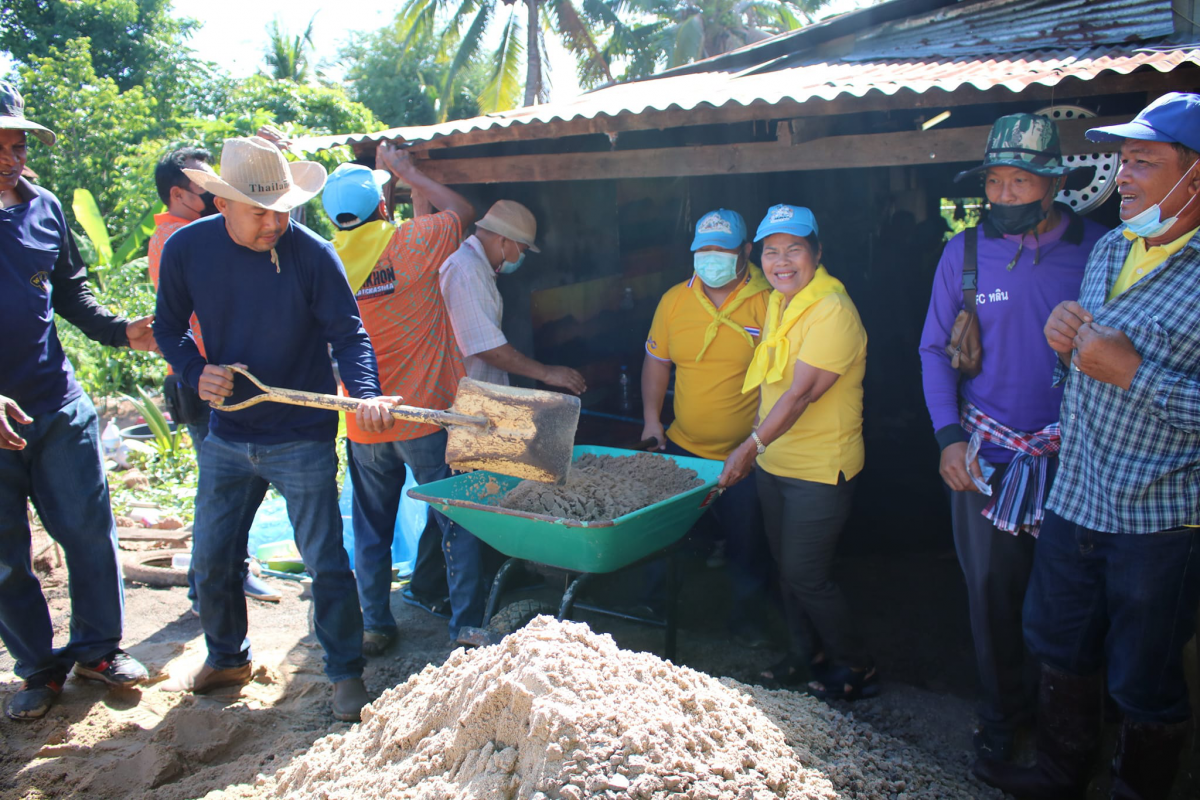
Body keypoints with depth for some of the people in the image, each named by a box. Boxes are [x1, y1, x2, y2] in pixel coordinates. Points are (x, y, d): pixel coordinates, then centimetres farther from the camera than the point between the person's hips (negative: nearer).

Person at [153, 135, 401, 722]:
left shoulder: (311, 254, -14)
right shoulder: (186, 249, -6)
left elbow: (347, 334, -13)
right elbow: (169, 327, 6)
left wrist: (365, 393, -31)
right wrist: (196, 373, -13)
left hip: (302, 439, -4)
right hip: (226, 436, 4)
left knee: (325, 561, 1)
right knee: (211, 557, 16)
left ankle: (346, 672, 20)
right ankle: (226, 658, 41)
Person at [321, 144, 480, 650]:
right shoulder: (410, 242, -12)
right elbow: (463, 212, 4)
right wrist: (409, 175, 10)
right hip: (426, 416, -4)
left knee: (371, 528, 16)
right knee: (454, 521, 7)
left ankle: (374, 625, 24)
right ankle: (466, 624, 11)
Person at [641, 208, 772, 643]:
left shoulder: (768, 303, -10)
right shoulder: (673, 300, 1)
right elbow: (657, 361, 12)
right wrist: (651, 418, 3)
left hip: (746, 454, -3)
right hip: (681, 446, 3)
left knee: (747, 541, 8)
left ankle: (745, 615, 32)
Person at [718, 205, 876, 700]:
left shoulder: (832, 311, -20)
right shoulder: (777, 301, 8)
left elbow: (800, 393, -25)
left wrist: (751, 446, -26)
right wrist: (757, 447, 16)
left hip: (820, 470, -8)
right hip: (773, 460, 9)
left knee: (806, 575, -2)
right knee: (785, 566, 17)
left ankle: (856, 669, 20)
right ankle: (807, 655, 37)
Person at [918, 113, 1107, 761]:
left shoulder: (1098, 248, -3)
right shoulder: (963, 253, 0)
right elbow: (935, 350, 5)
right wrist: (949, 436, -4)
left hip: (1074, 457, -1)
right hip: (985, 454, 1)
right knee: (992, 589, 10)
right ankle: (1003, 709, 32)